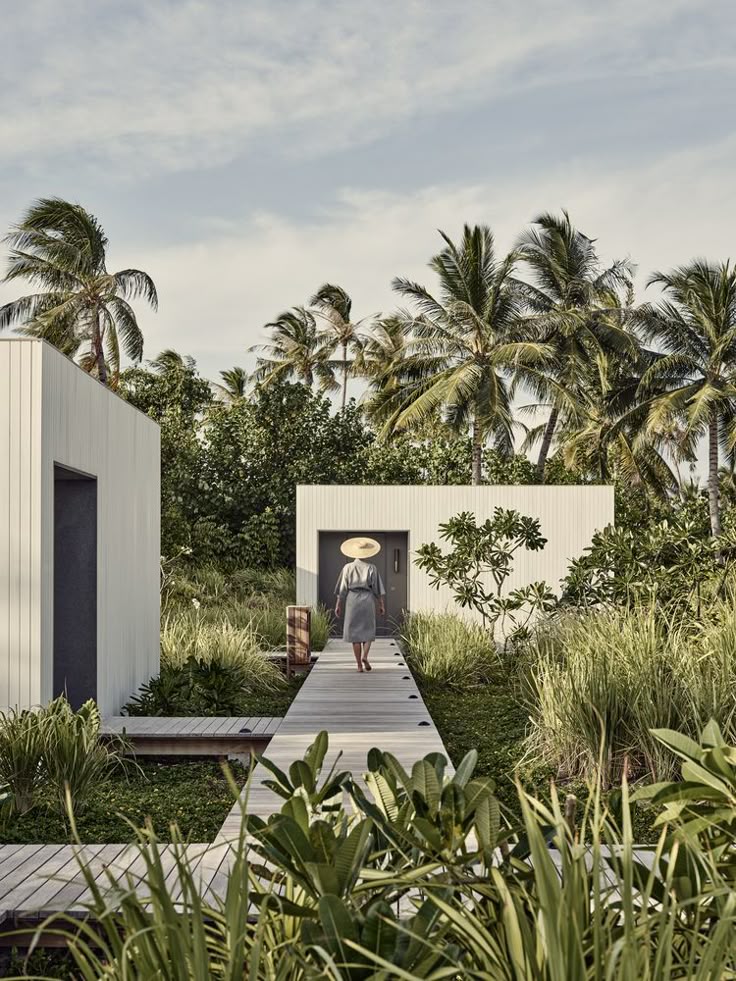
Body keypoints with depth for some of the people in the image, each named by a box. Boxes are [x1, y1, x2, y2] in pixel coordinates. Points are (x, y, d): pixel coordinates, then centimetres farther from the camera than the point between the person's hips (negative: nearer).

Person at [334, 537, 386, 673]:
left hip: (352, 600, 0)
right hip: (368, 600, 0)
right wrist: (381, 604, 5)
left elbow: (342, 588, 1)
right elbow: (378, 588, 0)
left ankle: (359, 665, 4)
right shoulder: (371, 568, 0)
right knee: (368, 631, 12)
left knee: (354, 632, 6)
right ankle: (364, 656, -12)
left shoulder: (348, 567, 1)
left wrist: (338, 604, 5)